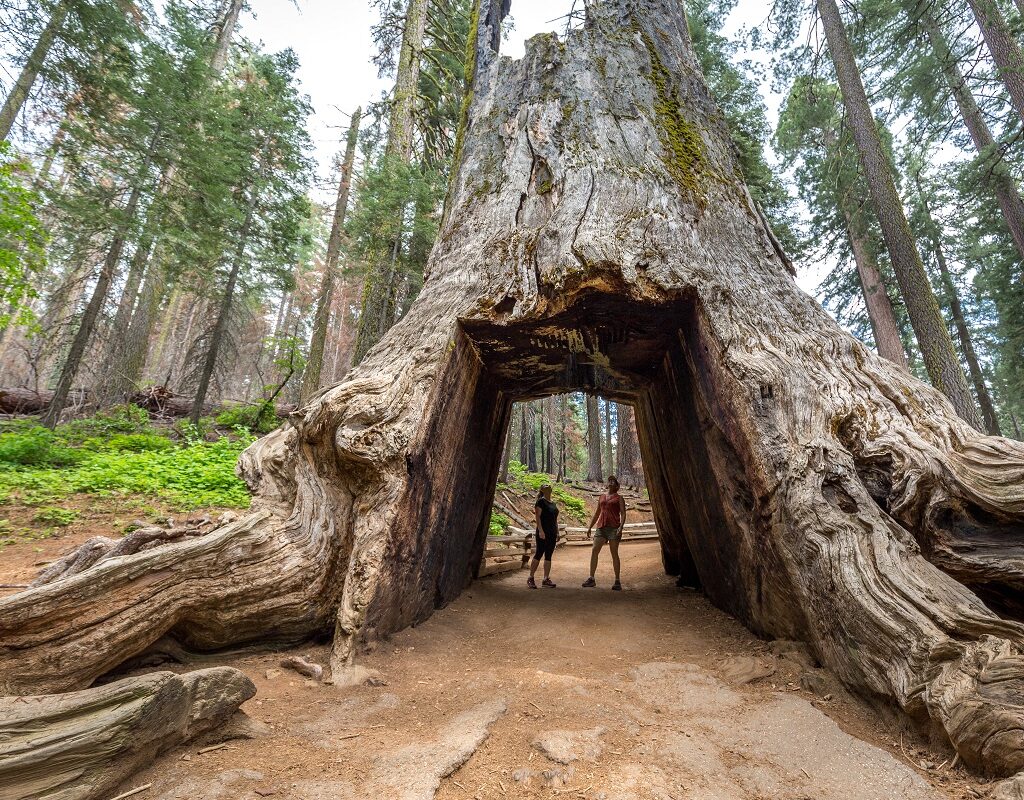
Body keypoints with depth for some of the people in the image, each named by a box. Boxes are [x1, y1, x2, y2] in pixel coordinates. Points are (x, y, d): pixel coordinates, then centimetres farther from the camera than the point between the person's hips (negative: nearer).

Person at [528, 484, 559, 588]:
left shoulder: (553, 504, 17)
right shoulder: (541, 501, -5)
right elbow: (537, 516, -12)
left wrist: (557, 533, 16)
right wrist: (540, 530, -20)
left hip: (552, 534, 7)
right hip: (543, 533, -7)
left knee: (548, 556, 7)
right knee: (538, 554, -6)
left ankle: (546, 579, 12)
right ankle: (530, 578, 3)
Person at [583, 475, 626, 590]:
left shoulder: (619, 498, 4)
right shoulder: (602, 496, 18)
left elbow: (623, 514, -5)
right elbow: (597, 513, 22)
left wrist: (621, 527, -20)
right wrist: (590, 527, 16)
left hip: (613, 527, -4)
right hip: (601, 527, 5)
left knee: (614, 553, -3)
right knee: (594, 550, -3)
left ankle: (617, 581, 5)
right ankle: (591, 579, 2)